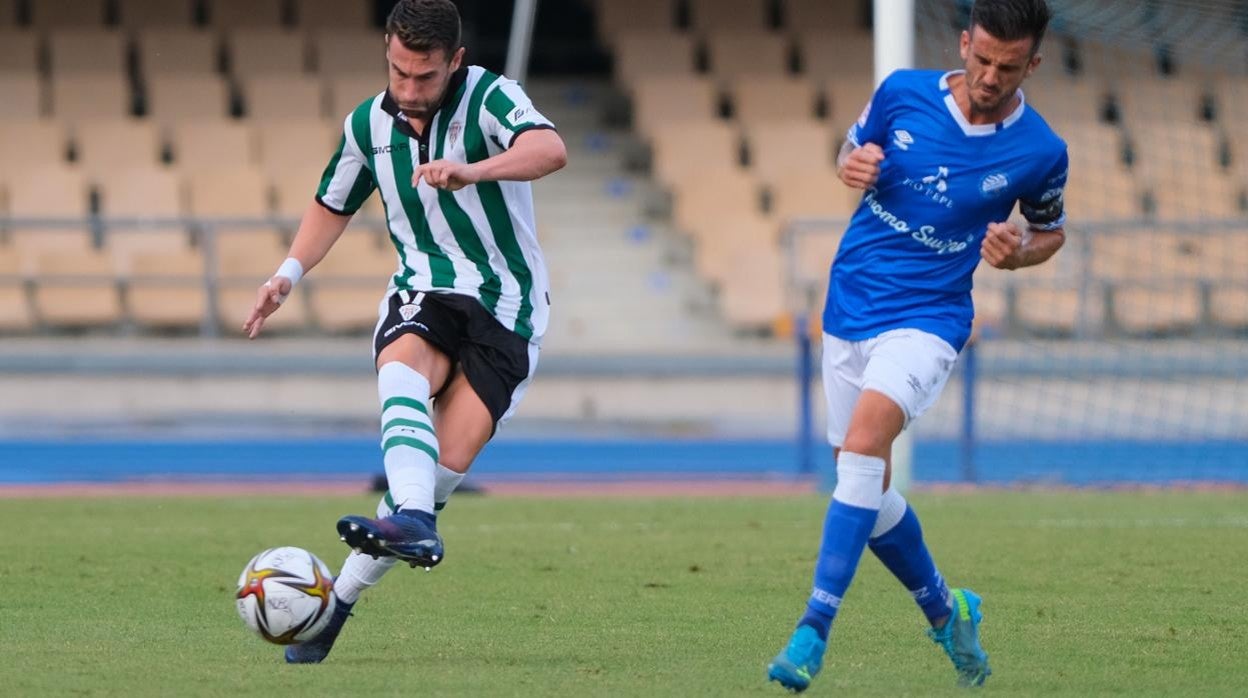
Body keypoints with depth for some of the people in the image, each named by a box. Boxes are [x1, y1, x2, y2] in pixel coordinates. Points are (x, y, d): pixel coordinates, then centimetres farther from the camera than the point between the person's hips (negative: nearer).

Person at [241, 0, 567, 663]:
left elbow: (550, 149, -35)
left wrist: (471, 171, -51)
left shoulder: (490, 99, -13)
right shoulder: (369, 124, 4)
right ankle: (414, 524, -53)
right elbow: (333, 203, 23)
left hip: (506, 308, -3)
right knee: (402, 367, -34)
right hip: (424, 292, 3)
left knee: (447, 463, -16)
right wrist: (289, 273, 8)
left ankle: (341, 597, -7)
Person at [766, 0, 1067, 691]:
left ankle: (813, 630, -29)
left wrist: (1018, 252, -12)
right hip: (849, 313, 4)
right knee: (864, 490, 10)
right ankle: (944, 609, 36)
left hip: (927, 318, -4)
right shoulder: (903, 93, -4)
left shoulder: (1040, 151, -8)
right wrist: (853, 166, -10)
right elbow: (852, 152, 14)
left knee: (863, 443, -29)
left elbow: (1050, 231, 11)